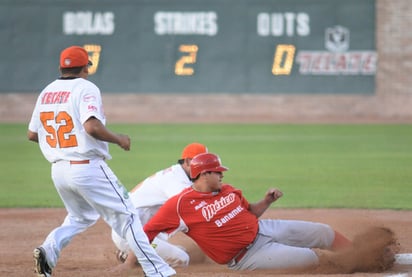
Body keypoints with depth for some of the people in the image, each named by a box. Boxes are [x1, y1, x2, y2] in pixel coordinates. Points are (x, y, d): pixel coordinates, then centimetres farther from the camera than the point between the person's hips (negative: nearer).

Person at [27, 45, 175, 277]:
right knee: (126, 216, 0)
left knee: (80, 217, 26)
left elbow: (32, 134, 15)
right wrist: (119, 139, -11)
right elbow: (92, 127, -25)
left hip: (59, 169, 7)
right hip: (88, 168, -7)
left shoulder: (46, 93, 10)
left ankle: (50, 249, 1)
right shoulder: (85, 89, -10)